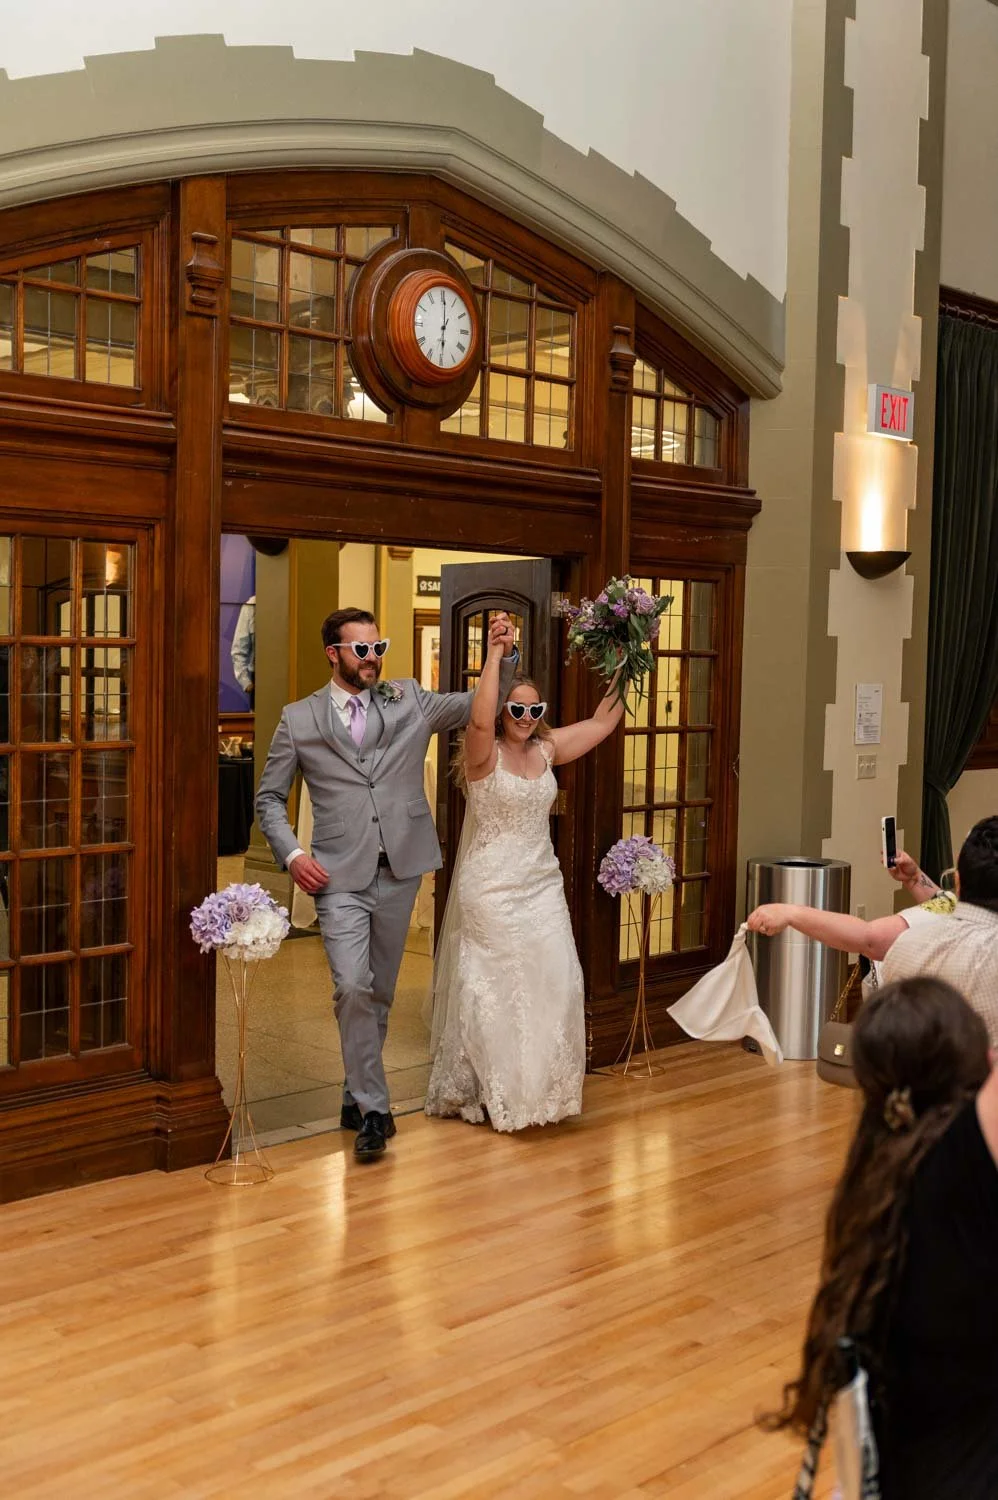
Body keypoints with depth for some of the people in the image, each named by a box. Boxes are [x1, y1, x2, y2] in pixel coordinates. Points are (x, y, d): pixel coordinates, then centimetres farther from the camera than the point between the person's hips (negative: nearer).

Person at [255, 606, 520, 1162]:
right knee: (353, 988, -14)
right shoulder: (299, 720, 4)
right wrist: (292, 854, -5)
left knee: (380, 991, 12)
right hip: (340, 875, -2)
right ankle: (373, 1109, -1)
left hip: (400, 870, 2)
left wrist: (504, 655, -10)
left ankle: (357, 1092, 31)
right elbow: (270, 797, 10)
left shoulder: (410, 701, 7)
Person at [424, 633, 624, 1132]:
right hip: (491, 889, -6)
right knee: (493, 988, 2)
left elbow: (602, 722, 14)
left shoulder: (546, 750, 7)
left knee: (555, 983, 4)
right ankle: (487, 1089, 17)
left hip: (542, 886, 6)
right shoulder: (485, 754, -10)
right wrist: (495, 654, -32)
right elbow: (480, 720, -33)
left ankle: (540, 1086, 19)